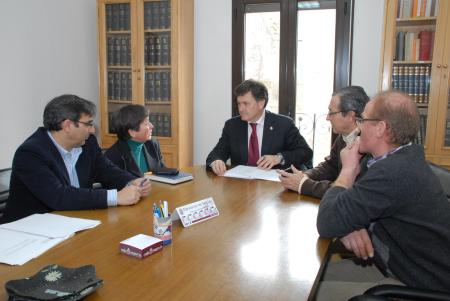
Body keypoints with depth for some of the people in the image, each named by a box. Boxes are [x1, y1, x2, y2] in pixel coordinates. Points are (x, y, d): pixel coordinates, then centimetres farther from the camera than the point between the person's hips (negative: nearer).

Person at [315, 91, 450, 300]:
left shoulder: (393, 171, -30)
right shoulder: (403, 158, 2)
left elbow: (327, 223, -28)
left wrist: (348, 170, -14)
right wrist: (350, 225, -15)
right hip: (403, 267, 8)